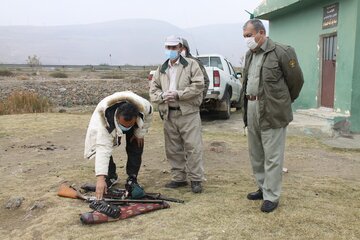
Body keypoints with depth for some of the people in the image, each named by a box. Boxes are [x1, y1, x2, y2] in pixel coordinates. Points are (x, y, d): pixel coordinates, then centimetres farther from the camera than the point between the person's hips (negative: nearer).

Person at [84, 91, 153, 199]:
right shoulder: (105, 119, -47)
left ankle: (132, 178, 9)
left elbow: (148, 117, -15)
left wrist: (140, 133, -14)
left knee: (135, 148, -10)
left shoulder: (144, 107, -42)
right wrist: (100, 178, -54)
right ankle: (111, 176, 5)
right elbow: (103, 148, -49)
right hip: (110, 124, -1)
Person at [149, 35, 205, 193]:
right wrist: (162, 96, -9)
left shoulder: (191, 65, 2)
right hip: (169, 114, 5)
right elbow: (153, 91, 13)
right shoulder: (160, 70, 17)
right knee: (173, 149, 10)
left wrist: (178, 94, -16)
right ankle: (178, 178, 22)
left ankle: (196, 179, 5)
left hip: (188, 113, -5)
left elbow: (198, 86, -9)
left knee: (193, 147, -5)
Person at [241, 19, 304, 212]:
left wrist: (284, 102, 8)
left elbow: (296, 80, -2)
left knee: (272, 157, -1)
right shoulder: (249, 55, 13)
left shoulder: (281, 52, -9)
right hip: (251, 109, 8)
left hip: (272, 112, -7)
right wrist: (247, 99, 13)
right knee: (256, 154, 15)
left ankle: (271, 196, 9)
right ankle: (263, 188, 30)